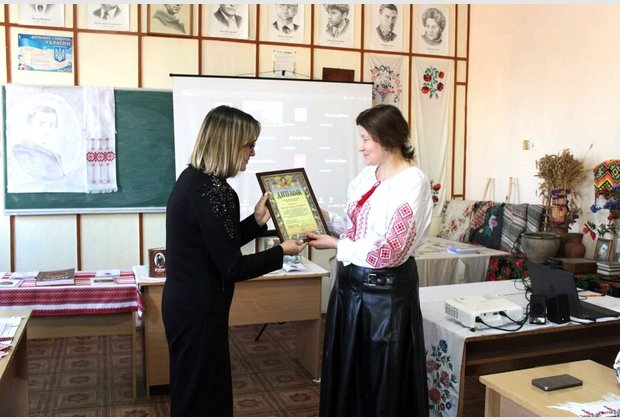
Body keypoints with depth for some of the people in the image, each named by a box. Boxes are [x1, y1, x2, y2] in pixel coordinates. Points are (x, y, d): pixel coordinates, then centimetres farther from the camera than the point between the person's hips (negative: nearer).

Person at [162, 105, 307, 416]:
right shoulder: (213, 191, -24)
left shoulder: (191, 178, 5)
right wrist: (282, 251, -9)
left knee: (192, 392, 24)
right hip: (199, 310, -9)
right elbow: (232, 267, -21)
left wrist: (257, 222, 10)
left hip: (184, 303, 9)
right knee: (202, 396, 8)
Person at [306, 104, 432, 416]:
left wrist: (335, 245, -15)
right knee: (346, 370, 18)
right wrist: (327, 219, -1)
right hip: (350, 281, 7)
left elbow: (390, 252, -20)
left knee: (382, 378, 9)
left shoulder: (412, 182, -16)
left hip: (384, 289, -7)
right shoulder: (367, 175, 7)